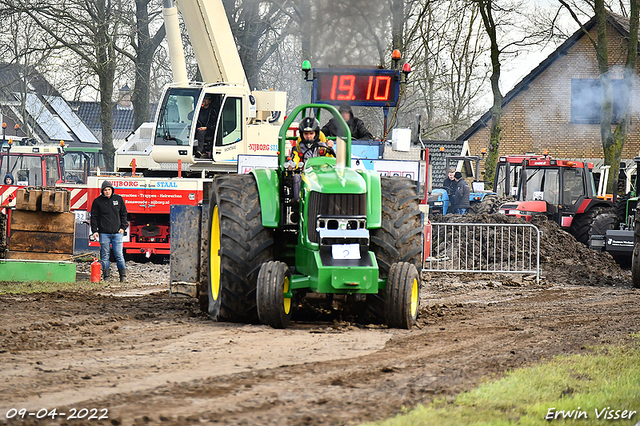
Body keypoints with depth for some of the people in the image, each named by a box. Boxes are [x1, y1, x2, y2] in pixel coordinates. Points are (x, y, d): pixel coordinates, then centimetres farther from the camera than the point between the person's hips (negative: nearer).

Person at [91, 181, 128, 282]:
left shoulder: (118, 199, 7)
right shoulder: (97, 201, 3)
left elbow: (123, 214, 14)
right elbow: (94, 217, 6)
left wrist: (123, 227, 5)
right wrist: (94, 231, -2)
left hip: (117, 232, 0)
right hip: (104, 233, 0)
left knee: (119, 254, -3)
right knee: (105, 255, 1)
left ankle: (123, 275, 6)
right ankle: (106, 276, 7)